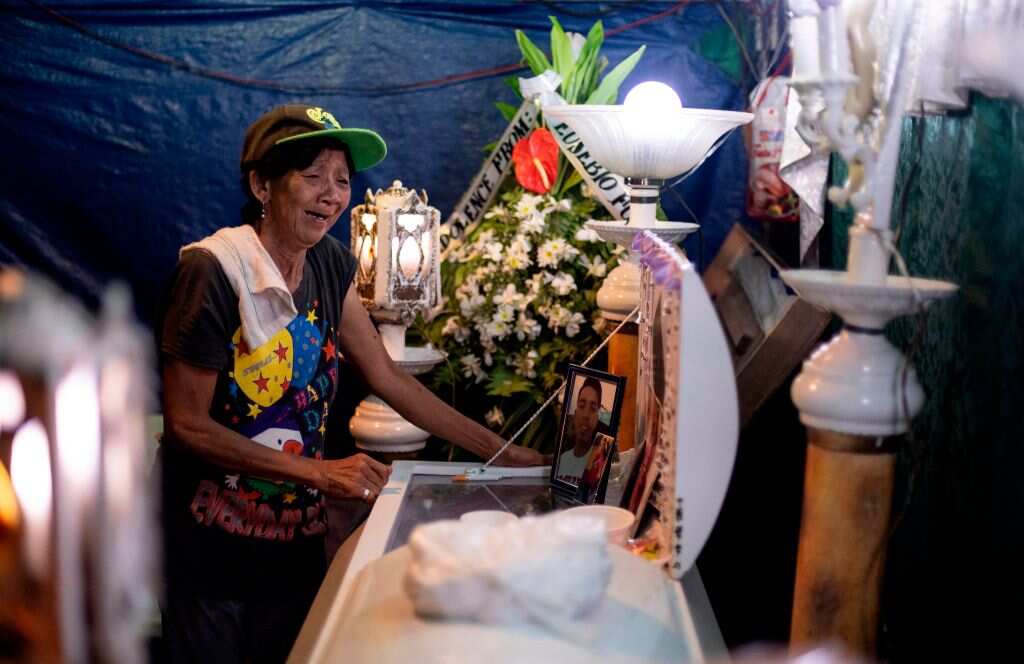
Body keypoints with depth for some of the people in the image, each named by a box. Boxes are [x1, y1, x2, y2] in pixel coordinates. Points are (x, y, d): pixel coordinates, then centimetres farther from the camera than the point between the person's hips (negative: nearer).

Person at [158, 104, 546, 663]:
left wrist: (503, 452, 3)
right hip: (211, 545, -6)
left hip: (296, 540, 6)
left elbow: (388, 380, 5)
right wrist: (320, 473, -23)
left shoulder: (329, 265, 1)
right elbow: (186, 425, -19)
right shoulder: (213, 270, -19)